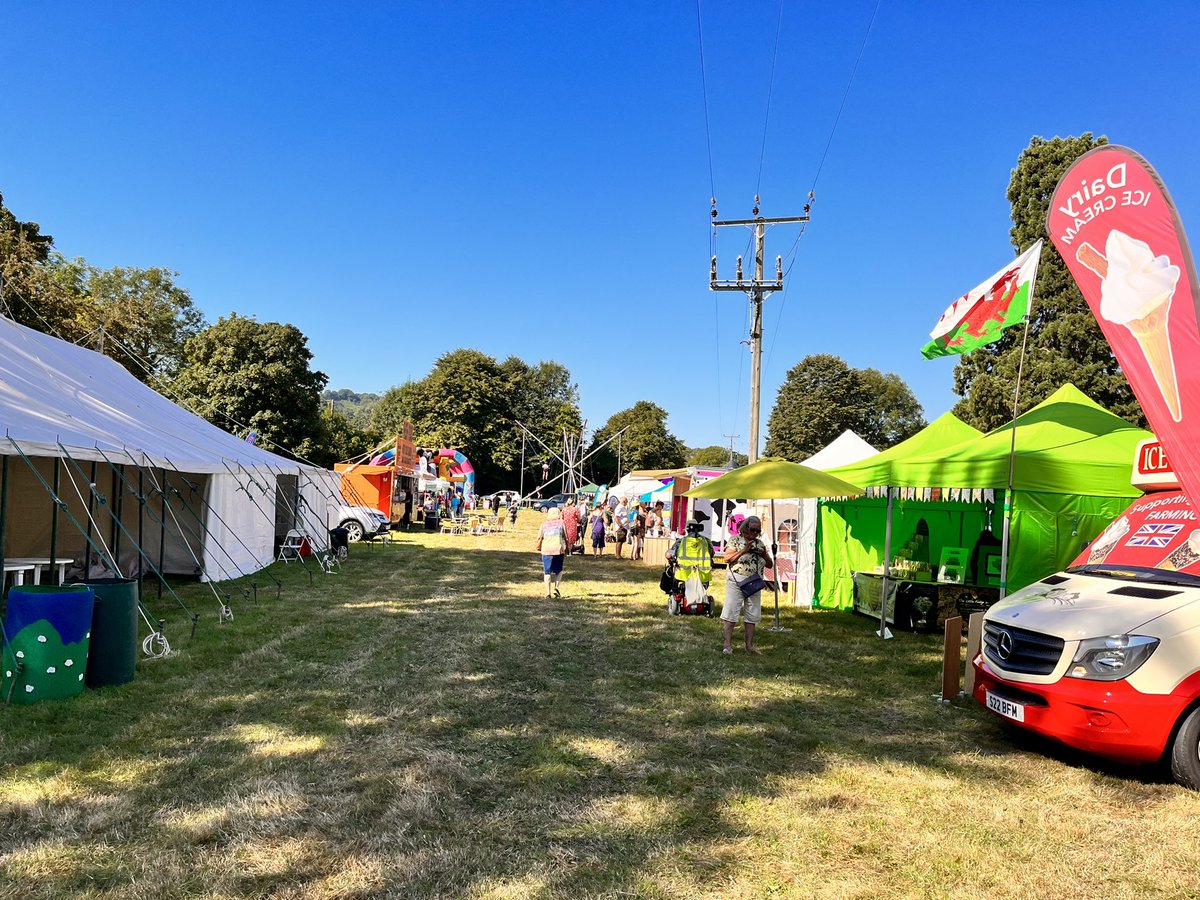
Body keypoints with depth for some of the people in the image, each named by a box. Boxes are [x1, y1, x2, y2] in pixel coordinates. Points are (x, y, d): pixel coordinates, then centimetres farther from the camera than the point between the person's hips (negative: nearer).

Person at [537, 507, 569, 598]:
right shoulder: (561, 523, 5)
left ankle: (548, 593, 5)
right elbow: (566, 538, 3)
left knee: (547, 572, 8)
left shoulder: (544, 524, 8)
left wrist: (539, 548, 17)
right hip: (559, 549, -1)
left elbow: (539, 538, 3)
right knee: (559, 570, 17)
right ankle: (556, 587, -2)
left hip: (546, 550, 1)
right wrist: (566, 550, 12)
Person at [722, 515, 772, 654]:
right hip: (737, 581, -5)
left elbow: (769, 565, 14)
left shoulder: (759, 543, 13)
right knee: (731, 612, -4)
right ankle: (728, 644, 0)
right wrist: (744, 550, -18)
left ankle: (749, 644, 17)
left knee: (752, 615, 9)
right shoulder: (735, 540, -1)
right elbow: (727, 559, -13)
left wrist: (765, 555, -7)